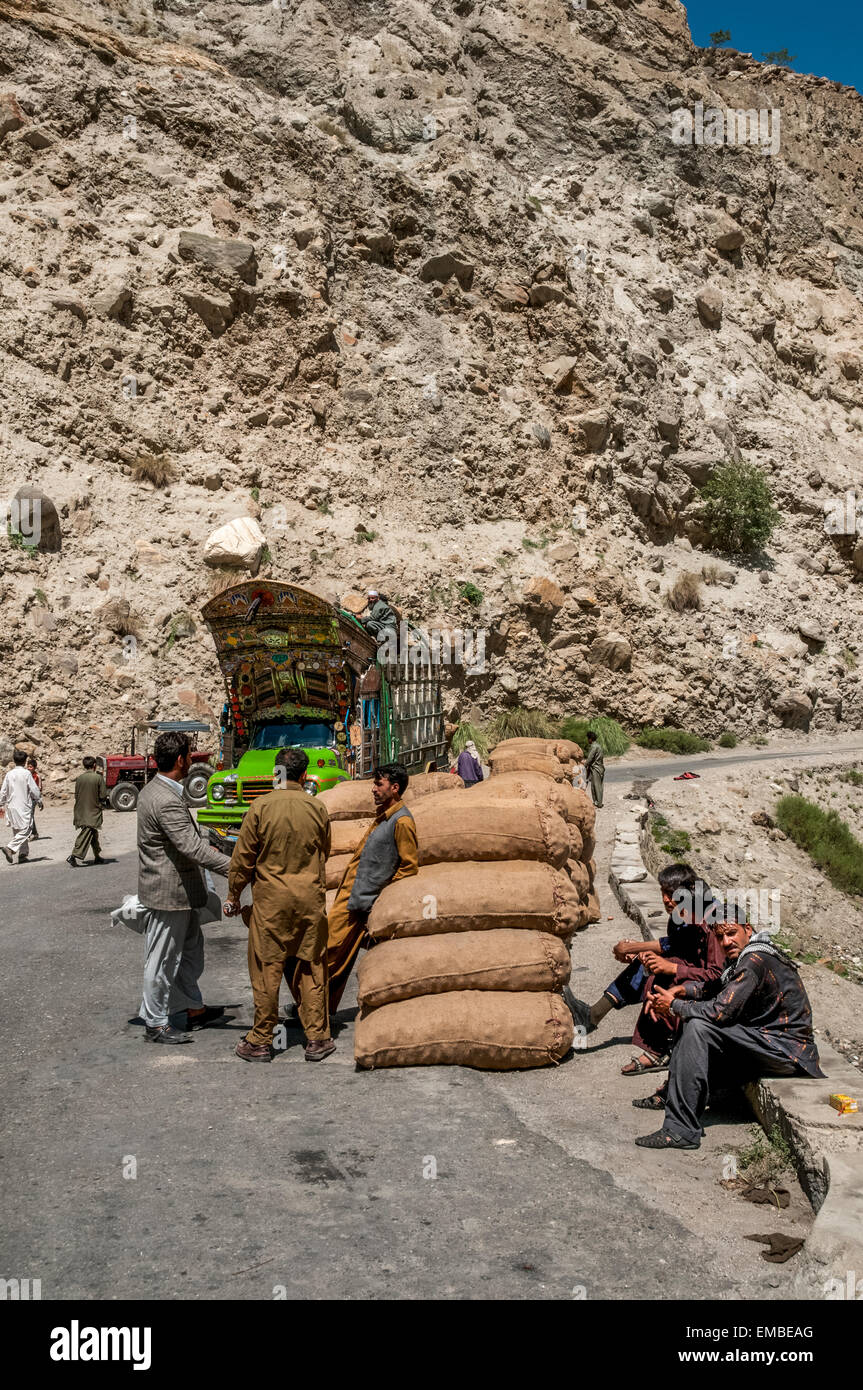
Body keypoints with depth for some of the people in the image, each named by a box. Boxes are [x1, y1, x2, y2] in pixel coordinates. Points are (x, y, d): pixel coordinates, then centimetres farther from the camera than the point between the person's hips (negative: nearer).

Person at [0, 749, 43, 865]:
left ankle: (23, 852, 19)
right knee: (24, 831, -4)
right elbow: (34, 790, -9)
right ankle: (10, 848, -20)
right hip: (24, 807, -6)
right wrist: (39, 802, 6)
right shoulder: (26, 773, -11)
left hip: (11, 807, 6)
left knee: (16, 831, 14)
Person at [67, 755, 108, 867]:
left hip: (81, 811, 5)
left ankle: (97, 856, 26)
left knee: (93, 834, 18)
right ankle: (73, 856, -17)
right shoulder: (98, 778, -11)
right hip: (93, 811, -5)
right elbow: (103, 795, -10)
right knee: (86, 835, -5)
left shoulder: (79, 778, 1)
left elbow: (76, 795, 6)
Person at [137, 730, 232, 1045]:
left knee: (191, 948, 21)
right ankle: (156, 1024, 16)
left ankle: (194, 1009, 34)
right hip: (168, 892, -11)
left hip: (179, 891, 11)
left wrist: (205, 846, 25)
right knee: (162, 959, 3)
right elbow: (193, 848, -31)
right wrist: (235, 867, -30)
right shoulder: (167, 801, -27)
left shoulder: (156, 789, 7)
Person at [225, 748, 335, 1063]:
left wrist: (233, 894, 9)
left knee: (267, 969, 5)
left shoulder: (260, 807, -8)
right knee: (311, 969, 10)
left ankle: (260, 1042, 13)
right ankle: (317, 1039, 15)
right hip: (311, 897, 2)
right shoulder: (317, 808, -2)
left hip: (271, 898, -2)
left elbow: (243, 858, -4)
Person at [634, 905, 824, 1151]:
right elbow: (714, 985, 23)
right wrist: (680, 990, 4)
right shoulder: (741, 955, 9)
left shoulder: (755, 961, -22)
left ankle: (681, 1129, -25)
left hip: (786, 1052, -11)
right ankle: (671, 1093, 25)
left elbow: (720, 1011, -26)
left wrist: (674, 1006, -11)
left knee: (698, 1027, -24)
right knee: (693, 1018, 18)